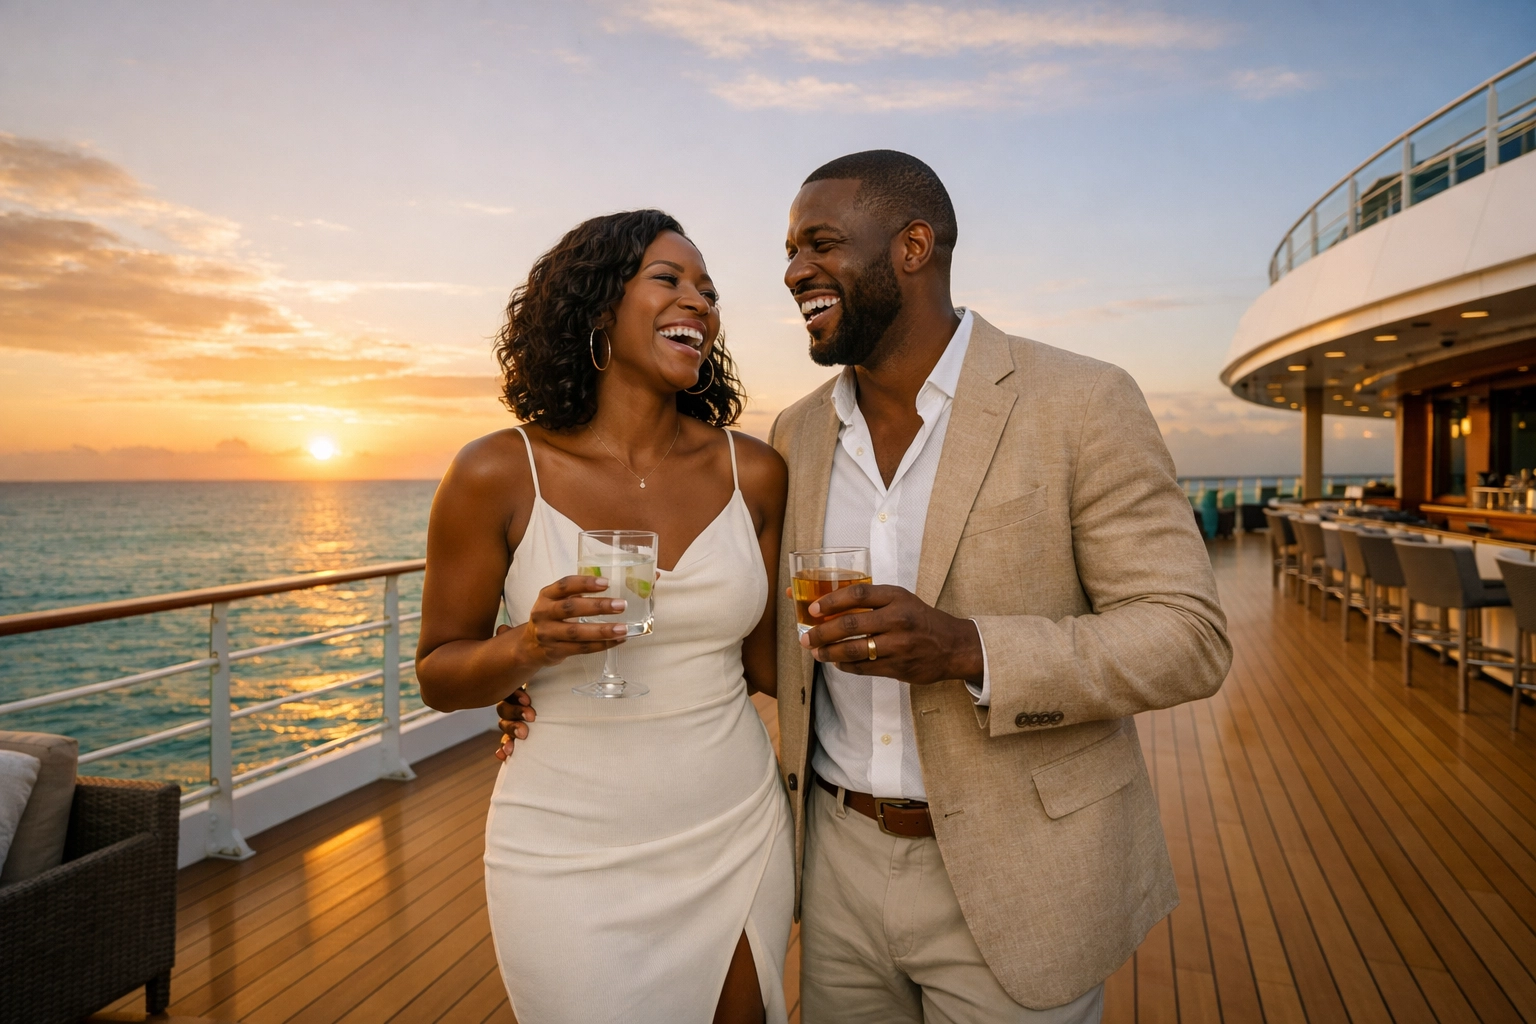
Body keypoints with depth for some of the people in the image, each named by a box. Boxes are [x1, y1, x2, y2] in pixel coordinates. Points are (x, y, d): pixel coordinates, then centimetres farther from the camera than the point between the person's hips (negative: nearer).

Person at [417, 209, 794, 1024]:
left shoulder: (754, 473, -3)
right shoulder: (500, 475, -10)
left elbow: (766, 659, 6)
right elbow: (437, 674, -4)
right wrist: (527, 647, -20)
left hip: (737, 842, 3)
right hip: (570, 859, -2)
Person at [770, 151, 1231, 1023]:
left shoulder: (1081, 405, -13)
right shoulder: (800, 433, 2)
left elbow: (1189, 638, -15)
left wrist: (965, 649, -28)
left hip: (1018, 877, -4)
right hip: (839, 861, 5)